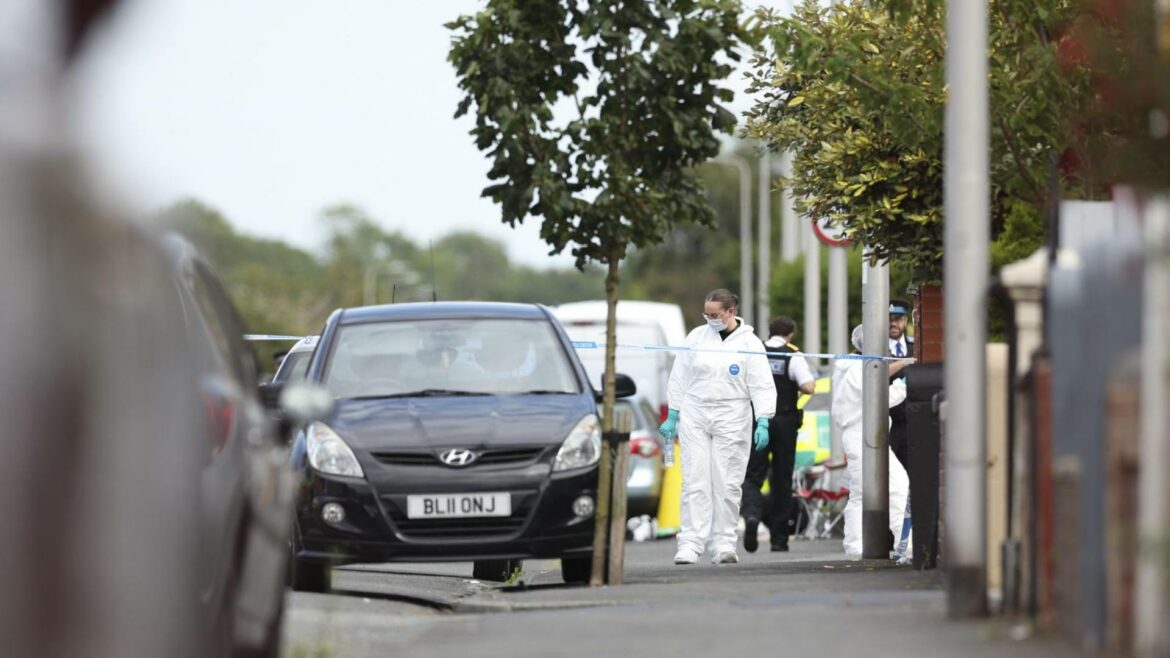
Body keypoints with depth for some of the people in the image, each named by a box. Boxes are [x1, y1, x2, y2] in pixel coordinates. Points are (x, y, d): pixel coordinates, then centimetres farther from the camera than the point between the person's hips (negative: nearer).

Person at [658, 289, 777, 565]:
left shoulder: (749, 343, 0)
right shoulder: (696, 338, 6)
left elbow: (762, 386, -2)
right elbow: (679, 377, 12)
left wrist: (762, 423, -12)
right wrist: (672, 416, 9)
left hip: (731, 419, -1)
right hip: (695, 417, 1)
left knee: (727, 484, -1)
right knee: (695, 481, -5)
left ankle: (723, 543, 6)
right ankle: (690, 543, -9)